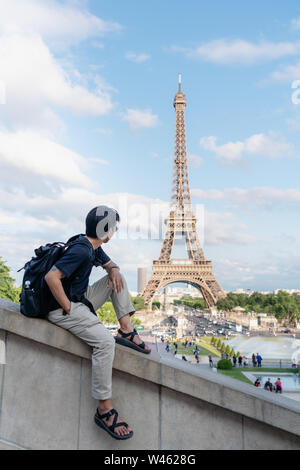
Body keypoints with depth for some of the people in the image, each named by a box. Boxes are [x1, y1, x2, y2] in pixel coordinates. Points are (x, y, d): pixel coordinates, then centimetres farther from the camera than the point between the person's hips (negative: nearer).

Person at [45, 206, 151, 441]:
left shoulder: (94, 247, 8)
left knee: (118, 278, 10)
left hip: (81, 300, 10)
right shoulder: (81, 250, -23)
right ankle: (104, 409, -18)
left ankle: (126, 330, 3)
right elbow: (51, 277, -31)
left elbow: (111, 264, 23)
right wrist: (68, 308, -23)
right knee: (105, 341, -27)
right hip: (64, 309, -10)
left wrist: (114, 270, -3)